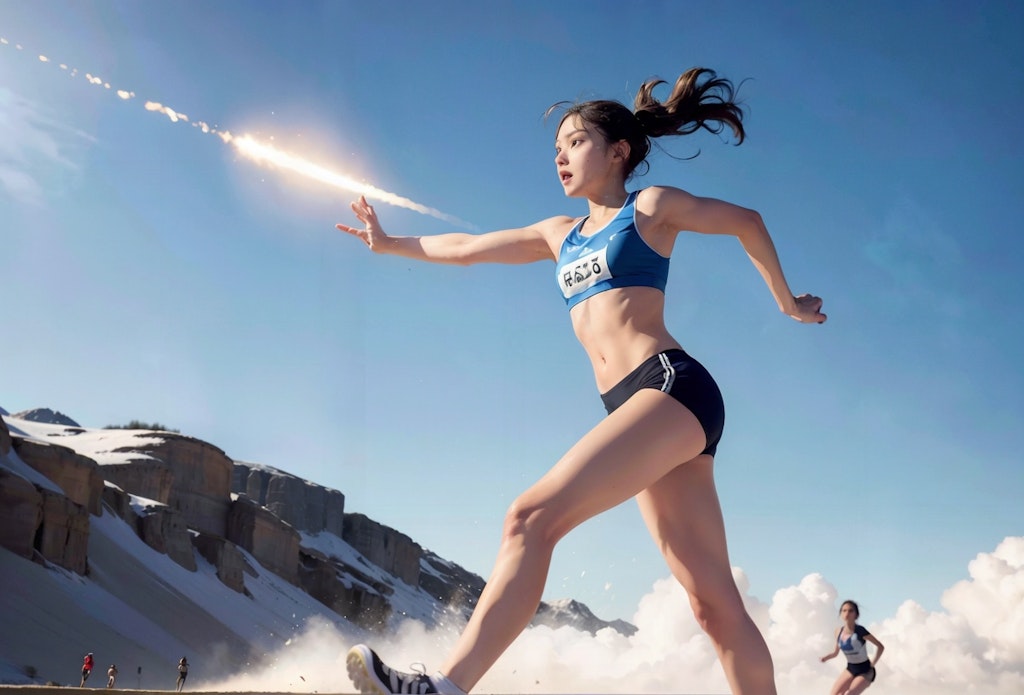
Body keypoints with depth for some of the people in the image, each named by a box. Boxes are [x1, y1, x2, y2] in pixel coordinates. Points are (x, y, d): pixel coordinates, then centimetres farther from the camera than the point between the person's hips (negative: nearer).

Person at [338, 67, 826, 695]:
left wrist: (787, 304, 26)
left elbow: (747, 222, 19)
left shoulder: (651, 207, 9)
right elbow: (468, 248, 32)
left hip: (671, 385, -7)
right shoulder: (561, 234, 26)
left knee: (533, 515, -23)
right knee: (714, 600, 2)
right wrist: (390, 244, 34)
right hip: (637, 407, 7)